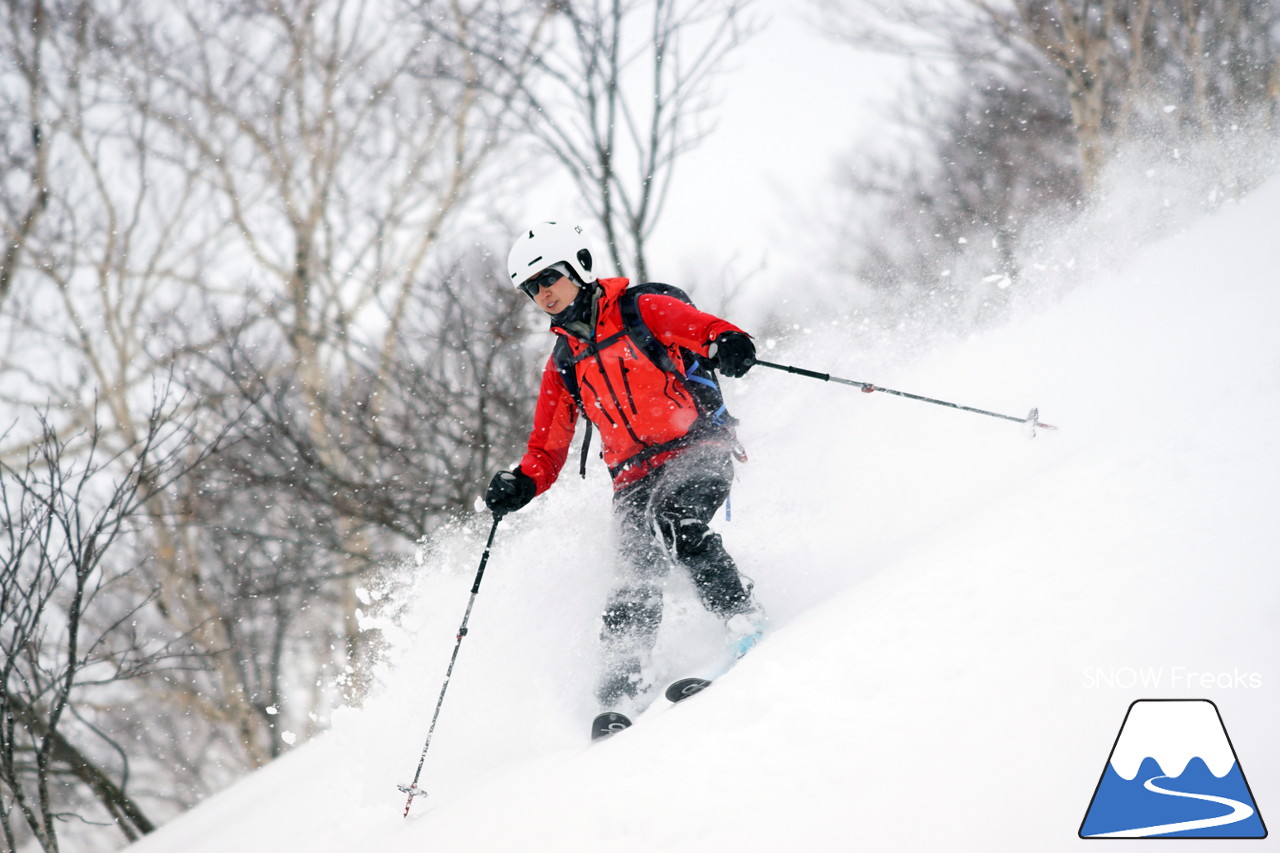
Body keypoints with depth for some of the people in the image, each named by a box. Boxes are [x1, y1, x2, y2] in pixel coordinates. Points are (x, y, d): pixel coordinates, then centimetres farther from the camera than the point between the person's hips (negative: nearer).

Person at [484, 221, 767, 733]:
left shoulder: (642, 312, 5)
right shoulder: (563, 368, 20)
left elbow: (708, 330, -8)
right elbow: (547, 450, 22)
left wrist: (728, 345, -32)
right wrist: (521, 485, 2)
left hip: (696, 450, -4)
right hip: (634, 481, 4)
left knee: (675, 522, -34)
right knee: (637, 576, -16)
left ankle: (744, 619, -28)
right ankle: (621, 694, -25)